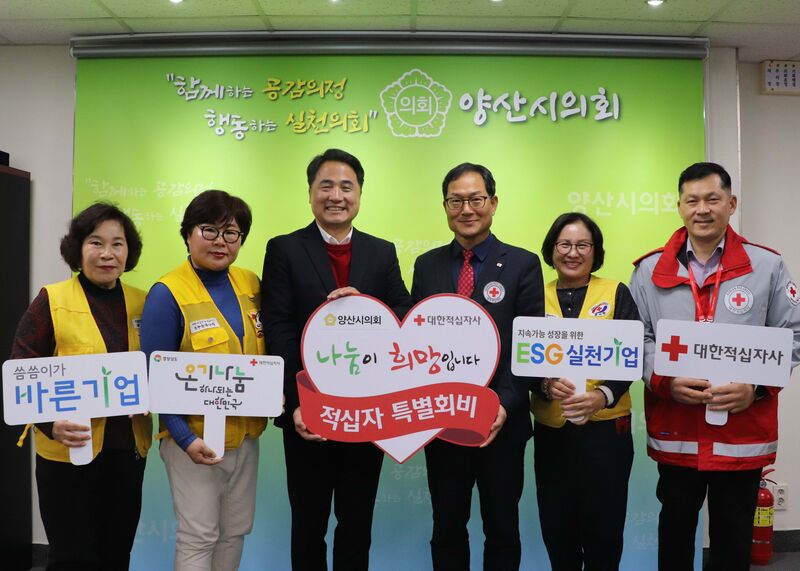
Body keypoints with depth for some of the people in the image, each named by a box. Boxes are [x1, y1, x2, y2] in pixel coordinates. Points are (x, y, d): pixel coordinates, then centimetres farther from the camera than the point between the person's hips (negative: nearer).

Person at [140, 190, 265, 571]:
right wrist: (185, 438, -18)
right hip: (194, 437, -5)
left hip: (245, 432, 5)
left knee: (237, 529, 16)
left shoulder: (251, 285, 4)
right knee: (198, 536, 5)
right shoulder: (168, 293, -13)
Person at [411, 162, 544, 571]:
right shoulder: (426, 265, 6)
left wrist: (505, 405, -19)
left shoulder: (523, 265, -3)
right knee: (446, 529, 16)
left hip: (501, 423, -2)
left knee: (502, 530, 14)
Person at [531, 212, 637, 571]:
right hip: (550, 430, 2)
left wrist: (602, 396, -24)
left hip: (606, 427, -1)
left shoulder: (617, 294, 1)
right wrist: (546, 386, -21)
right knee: (556, 527, 9)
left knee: (603, 526, 6)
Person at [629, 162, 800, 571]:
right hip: (674, 433, 1)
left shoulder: (767, 266, 1)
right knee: (675, 525, 17)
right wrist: (664, 381, -15)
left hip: (744, 433, 0)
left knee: (734, 535, 14)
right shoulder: (650, 270, 2)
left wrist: (757, 387, -14)